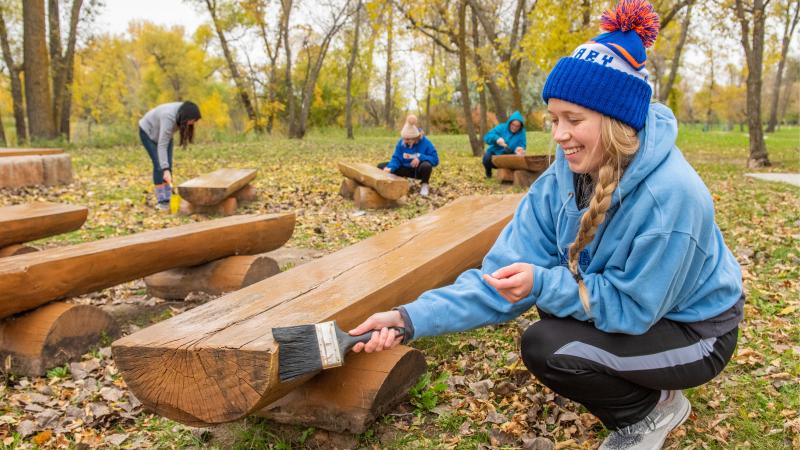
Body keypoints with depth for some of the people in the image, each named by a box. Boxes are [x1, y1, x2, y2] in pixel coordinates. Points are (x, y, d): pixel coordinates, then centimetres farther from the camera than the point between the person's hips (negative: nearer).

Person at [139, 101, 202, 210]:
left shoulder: (183, 110, -21)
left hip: (163, 133, 6)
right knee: (159, 165, -15)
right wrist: (165, 170, -48)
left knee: (168, 164, -4)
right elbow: (162, 146, -42)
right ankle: (161, 200, -10)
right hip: (148, 132, -6)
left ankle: (167, 199, -3)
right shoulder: (169, 117, -41)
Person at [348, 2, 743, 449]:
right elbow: (507, 269, -20)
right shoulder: (564, 177, -13)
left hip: (694, 332, -7)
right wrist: (414, 318, -30)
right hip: (631, 308, 7)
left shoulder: (670, 194, -33)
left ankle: (656, 407, 5)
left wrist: (544, 283, -36)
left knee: (547, 348, -21)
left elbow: (633, 306, -25)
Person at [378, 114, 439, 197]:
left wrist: (420, 158, -33)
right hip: (406, 169, 3)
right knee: (381, 166, -12)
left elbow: (435, 160, -19)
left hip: (419, 171, -3)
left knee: (426, 165, -41)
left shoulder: (425, 143, -19)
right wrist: (390, 168, -32)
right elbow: (396, 158, -11)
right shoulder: (401, 142, -10)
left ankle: (425, 185, -7)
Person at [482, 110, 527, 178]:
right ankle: (488, 172, 5)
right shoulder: (501, 128, -12)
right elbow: (487, 137, -19)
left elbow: (522, 145, -12)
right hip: (494, 152, -2)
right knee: (487, 159, -34)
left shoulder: (521, 133, -7)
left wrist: (519, 149, -37)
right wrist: (496, 138, -40)